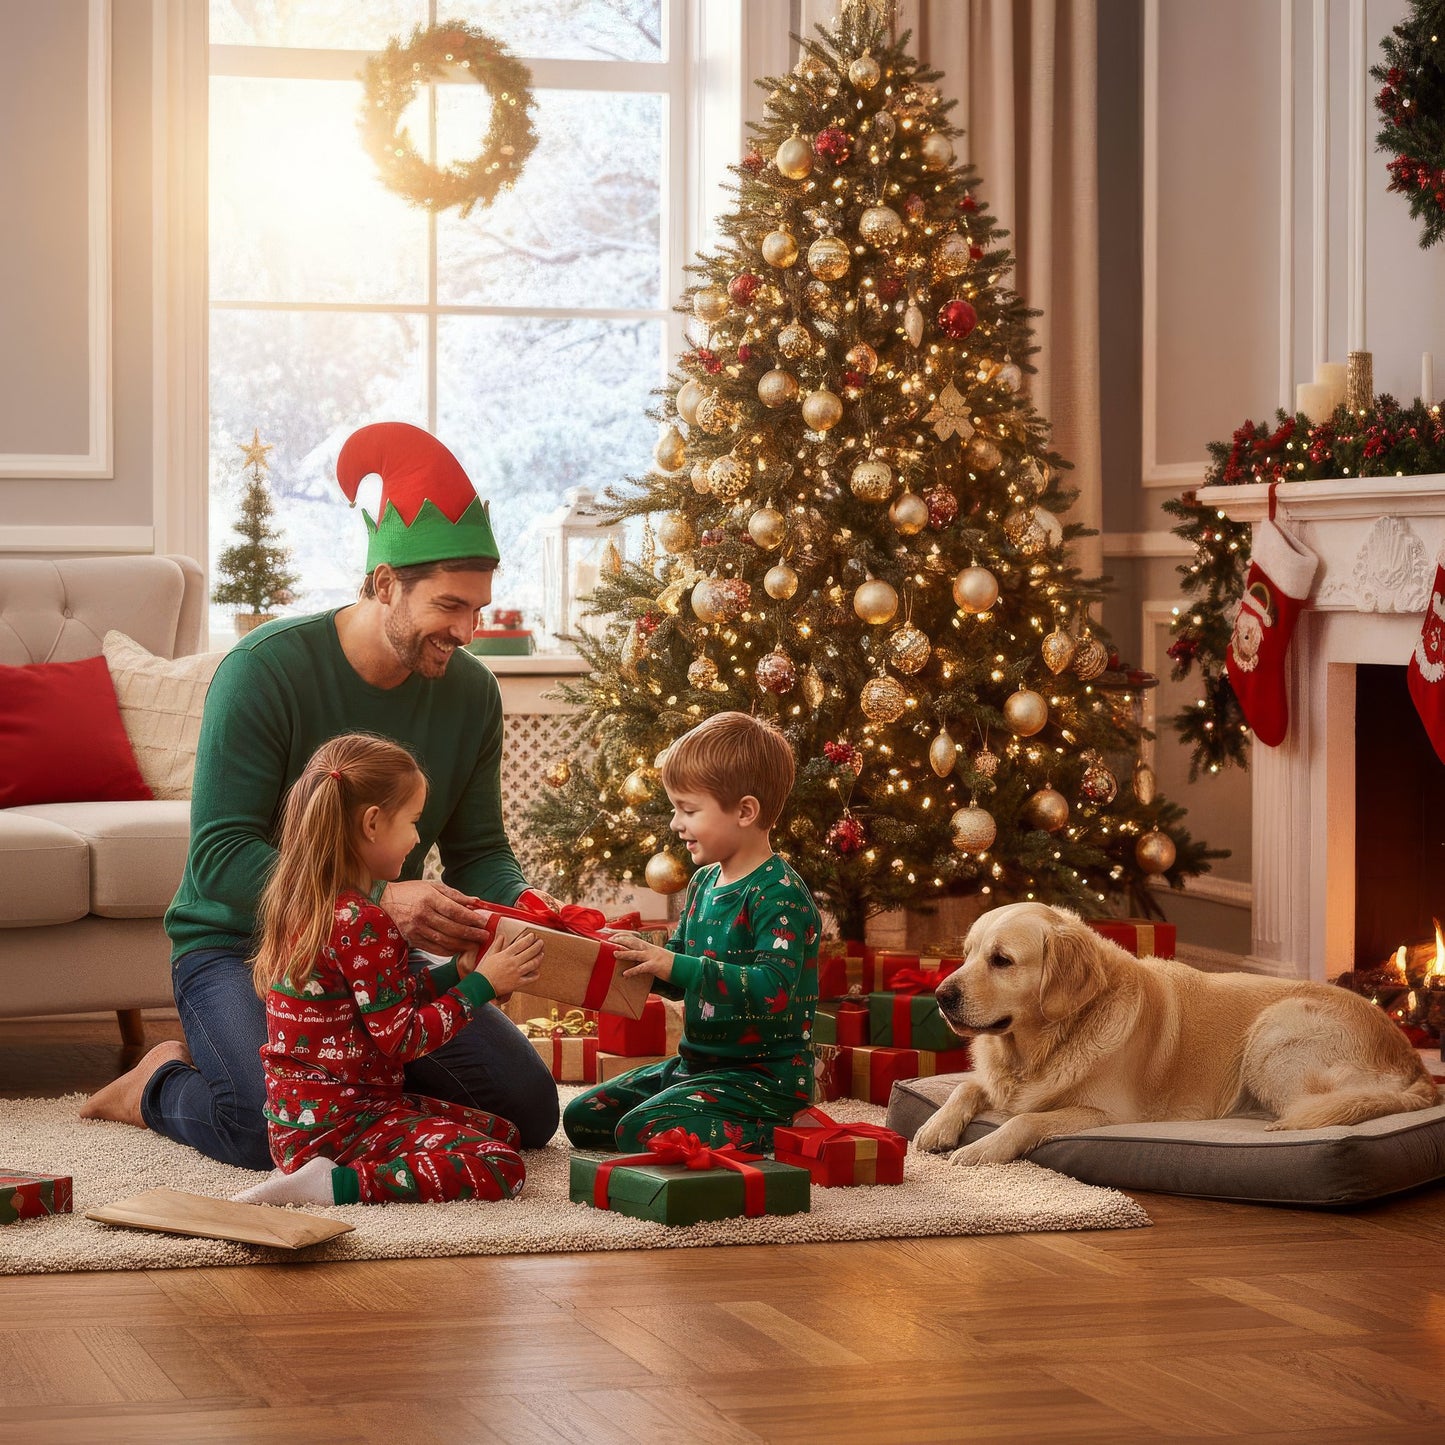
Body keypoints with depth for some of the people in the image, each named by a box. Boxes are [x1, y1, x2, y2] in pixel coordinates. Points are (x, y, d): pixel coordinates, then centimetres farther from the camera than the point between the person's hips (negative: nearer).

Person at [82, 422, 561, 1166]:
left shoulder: (470, 692, -1)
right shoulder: (265, 669, -19)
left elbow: (480, 851, 5)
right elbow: (219, 854, -24)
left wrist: (520, 907, -20)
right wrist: (377, 899, -34)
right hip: (239, 945, -6)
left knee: (529, 1108, -7)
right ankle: (164, 1083, 3)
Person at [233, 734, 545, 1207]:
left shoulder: (304, 905, 11)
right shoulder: (364, 924, -19)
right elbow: (402, 1038, -16)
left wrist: (455, 971, 14)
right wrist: (482, 985, -8)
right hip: (337, 1122, -10)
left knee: (504, 1131, 15)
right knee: (498, 1168, -19)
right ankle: (336, 1183, -21)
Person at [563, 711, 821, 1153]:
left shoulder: (781, 894, -19)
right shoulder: (703, 883, 10)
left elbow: (775, 990, -31)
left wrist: (673, 965, -33)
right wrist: (639, 957, -1)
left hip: (761, 1077, -10)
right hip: (696, 1063, 10)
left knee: (640, 1132, -27)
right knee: (582, 1118, 9)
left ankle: (773, 1135, -9)